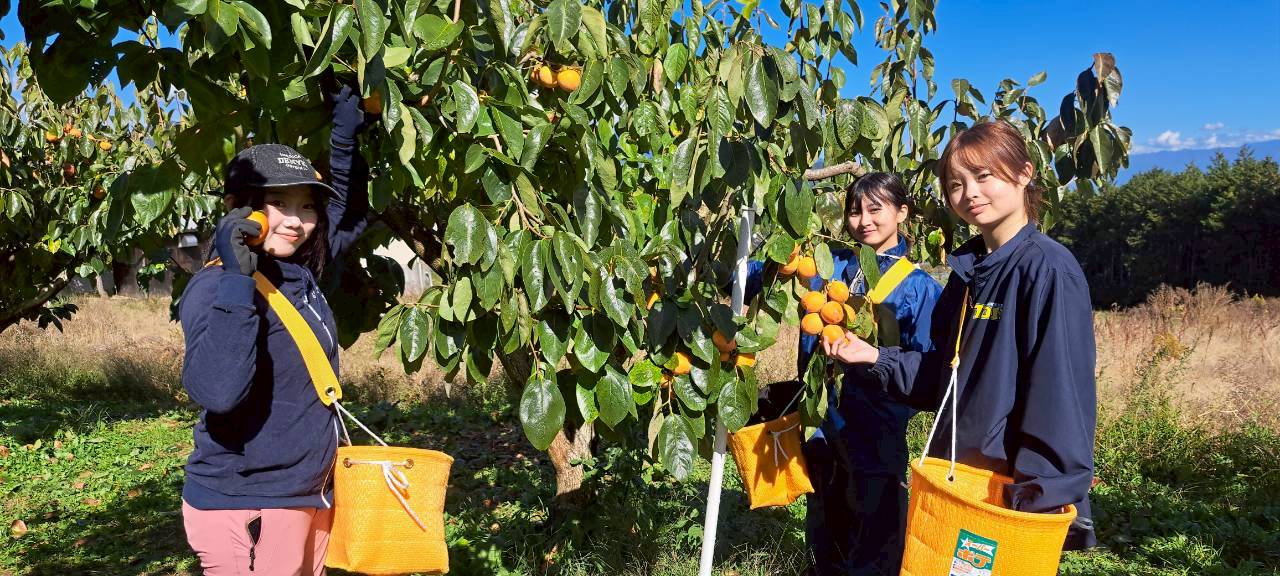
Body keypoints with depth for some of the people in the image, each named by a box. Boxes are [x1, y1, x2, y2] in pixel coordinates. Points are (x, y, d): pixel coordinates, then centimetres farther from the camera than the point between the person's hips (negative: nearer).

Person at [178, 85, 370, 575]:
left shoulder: (299, 271, 3)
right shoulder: (217, 287, -19)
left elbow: (349, 214, 19)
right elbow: (216, 391, -34)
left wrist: (346, 135, 7)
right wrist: (237, 282, -33)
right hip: (247, 511, -8)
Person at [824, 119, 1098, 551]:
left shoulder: (1048, 271, -17)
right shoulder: (967, 272, 9)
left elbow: (1061, 394, -20)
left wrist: (1039, 497, -21)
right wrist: (876, 358, 2)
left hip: (1011, 495, -8)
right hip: (956, 481, 8)